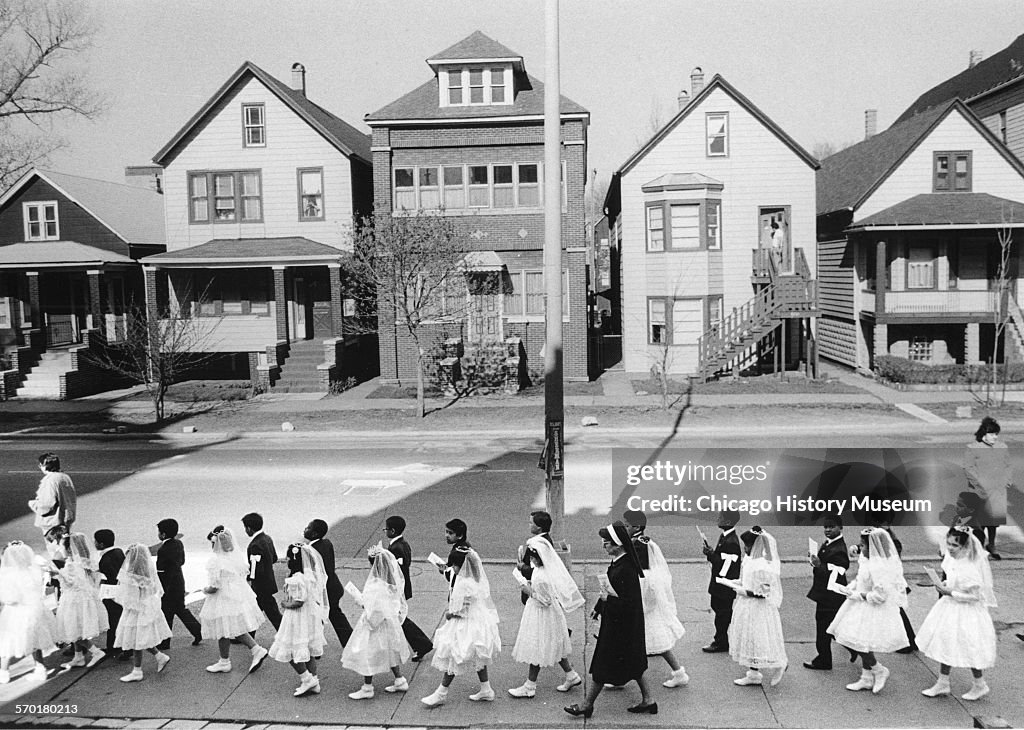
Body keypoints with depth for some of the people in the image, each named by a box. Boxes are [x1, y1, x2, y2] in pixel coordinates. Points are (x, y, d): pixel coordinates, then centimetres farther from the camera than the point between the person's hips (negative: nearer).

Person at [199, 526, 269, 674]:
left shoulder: (214, 561, -21)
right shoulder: (237, 556, 2)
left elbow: (213, 588, -21)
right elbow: (243, 576, 10)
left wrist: (204, 589, 0)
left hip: (223, 600, -7)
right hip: (240, 596, 8)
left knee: (223, 631, 11)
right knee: (236, 630, 19)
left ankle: (224, 662, 26)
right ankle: (257, 649, 9)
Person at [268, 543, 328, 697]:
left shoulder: (297, 579, -23)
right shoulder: (312, 575, 4)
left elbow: (298, 602, -26)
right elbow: (317, 597, 9)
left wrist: (285, 605, -9)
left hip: (298, 619, -9)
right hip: (312, 616, 9)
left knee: (291, 651, 4)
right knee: (308, 652, 16)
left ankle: (307, 679, 4)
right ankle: (314, 683, 21)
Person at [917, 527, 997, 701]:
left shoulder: (969, 568, -29)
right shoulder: (951, 558, -3)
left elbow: (974, 596, -25)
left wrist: (950, 592, -23)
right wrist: (945, 584, -1)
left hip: (966, 613, -9)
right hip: (950, 608, 9)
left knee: (969, 650, 8)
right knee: (945, 646, 16)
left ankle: (980, 685, 31)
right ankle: (942, 683, 30)